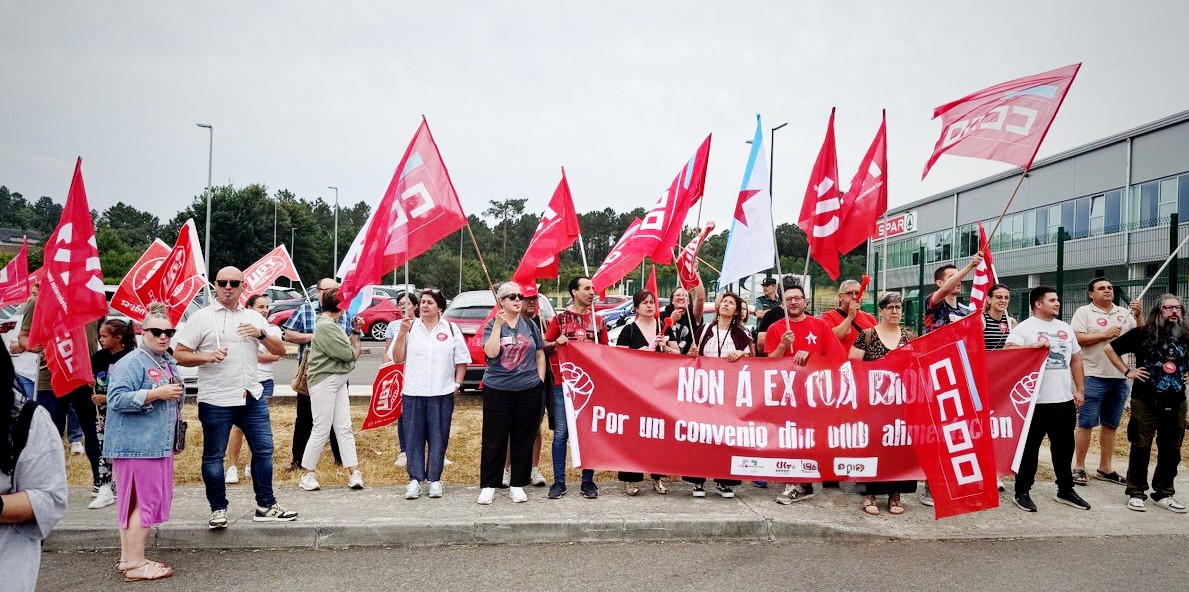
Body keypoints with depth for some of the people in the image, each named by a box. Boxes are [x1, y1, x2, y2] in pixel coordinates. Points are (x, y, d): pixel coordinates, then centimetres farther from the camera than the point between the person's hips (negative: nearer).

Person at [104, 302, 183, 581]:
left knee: (134, 503, 15)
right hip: (137, 446, -9)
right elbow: (116, 399, -22)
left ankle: (127, 558, 23)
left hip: (159, 444, 9)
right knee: (144, 502, -6)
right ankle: (136, 564, 2)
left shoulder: (168, 362, 15)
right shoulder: (131, 363, -13)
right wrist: (157, 393, -24)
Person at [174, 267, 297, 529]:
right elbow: (179, 355, -3)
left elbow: (280, 350, 10)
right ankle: (218, 510, 19)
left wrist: (261, 334, -8)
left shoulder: (254, 318, 11)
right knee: (214, 456, 4)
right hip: (215, 401, -4)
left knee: (264, 450, 6)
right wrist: (206, 357, -20)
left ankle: (266, 506, 17)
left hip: (252, 398, 4)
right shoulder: (201, 318, -1)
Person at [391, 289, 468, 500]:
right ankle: (415, 479, 11)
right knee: (414, 437, 3)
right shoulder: (410, 327, 6)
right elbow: (397, 358, 2)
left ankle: (434, 479, 13)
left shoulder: (451, 329, 6)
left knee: (438, 438, 4)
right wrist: (402, 334, -8)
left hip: (442, 393, 0)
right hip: (413, 393, 0)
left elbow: (462, 360, 8)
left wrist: (457, 384, 0)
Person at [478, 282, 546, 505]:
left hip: (528, 391, 3)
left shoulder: (530, 326, 8)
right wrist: (498, 325, -18)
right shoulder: (492, 325, 0)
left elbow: (540, 355, 14)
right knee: (494, 440, 2)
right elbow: (491, 353, -16)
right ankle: (488, 486, 13)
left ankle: (517, 485, 18)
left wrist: (540, 380, 6)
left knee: (523, 439, 7)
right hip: (497, 391, -3)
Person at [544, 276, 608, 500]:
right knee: (560, 433, 0)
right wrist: (556, 342, -12)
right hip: (563, 383, -2)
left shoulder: (598, 320, 11)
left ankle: (588, 482, 14)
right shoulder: (560, 318, 5)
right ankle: (559, 482, 8)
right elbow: (544, 347, 9)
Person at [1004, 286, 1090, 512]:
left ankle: (1065, 490, 27)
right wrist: (1035, 345, -26)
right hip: (1036, 400, -6)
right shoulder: (1024, 328, -7)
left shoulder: (1065, 328, 14)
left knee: (1064, 447, 14)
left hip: (1065, 400, 6)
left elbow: (1076, 359, 19)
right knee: (1029, 448, 2)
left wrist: (1079, 390, 14)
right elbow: (1007, 351, -21)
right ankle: (1022, 492, 11)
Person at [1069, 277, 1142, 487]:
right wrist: (1105, 335, -13)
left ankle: (1105, 469, 21)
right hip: (1093, 376, -5)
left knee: (1111, 425, 12)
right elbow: (1076, 339, -11)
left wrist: (1139, 316, -2)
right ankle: (1079, 468, 6)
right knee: (1086, 424, -2)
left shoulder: (1124, 313, 14)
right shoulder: (1084, 312, 0)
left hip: (1119, 377, 5)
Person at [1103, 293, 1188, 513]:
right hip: (1145, 401, -4)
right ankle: (1136, 493, 12)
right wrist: (1127, 371, -6)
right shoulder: (1143, 333, -7)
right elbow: (1110, 348, -3)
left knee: (1171, 449, 11)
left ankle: (1164, 493, 23)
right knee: (1141, 447, 3)